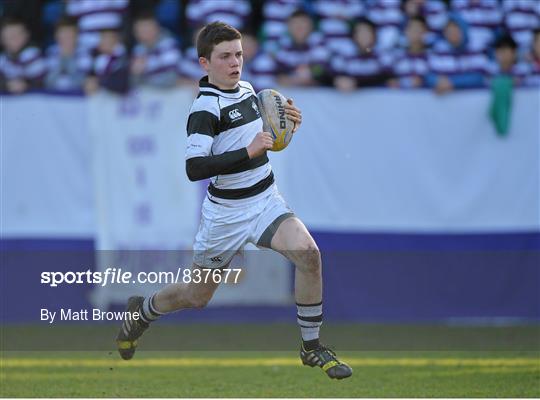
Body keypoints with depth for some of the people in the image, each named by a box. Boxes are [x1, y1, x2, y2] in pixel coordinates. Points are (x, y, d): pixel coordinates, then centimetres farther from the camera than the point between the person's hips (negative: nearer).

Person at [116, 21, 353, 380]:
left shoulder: (248, 90, 3)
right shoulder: (205, 108, -19)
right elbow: (194, 168, -30)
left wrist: (289, 121, 2)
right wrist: (249, 152, -31)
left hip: (266, 200, 5)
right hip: (227, 211, -5)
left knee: (309, 254, -20)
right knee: (197, 296, 10)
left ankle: (312, 347, -7)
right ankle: (141, 312, 43)